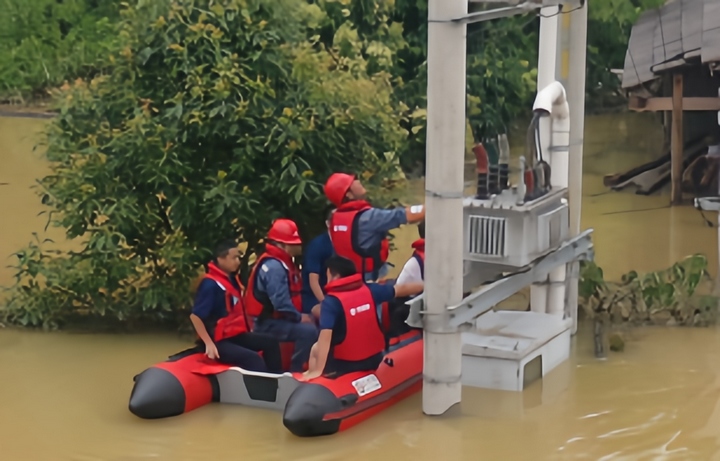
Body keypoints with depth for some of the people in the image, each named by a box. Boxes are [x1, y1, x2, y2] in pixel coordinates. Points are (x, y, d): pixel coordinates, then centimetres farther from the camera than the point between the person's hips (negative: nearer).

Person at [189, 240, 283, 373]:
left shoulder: (232, 279, 8)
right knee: (253, 359, -24)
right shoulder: (210, 284, -19)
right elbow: (195, 316, -22)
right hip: (220, 342, -10)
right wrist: (209, 343, -23)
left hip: (237, 335, 10)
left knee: (270, 343, 11)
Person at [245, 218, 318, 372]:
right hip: (270, 323, -11)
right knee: (309, 330, -28)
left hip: (280, 319, 11)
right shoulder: (274, 267, -20)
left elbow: (292, 296, 15)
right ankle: (295, 371, -20)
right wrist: (299, 317, -15)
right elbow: (280, 302, -27)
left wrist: (300, 315, 1)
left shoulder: (284, 262, 14)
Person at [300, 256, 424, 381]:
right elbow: (401, 289, 8)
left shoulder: (331, 301, -19)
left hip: (345, 363, -4)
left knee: (316, 349, 24)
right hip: (374, 359, 5)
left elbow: (325, 336, -28)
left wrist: (317, 371, -30)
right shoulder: (369, 290, -5)